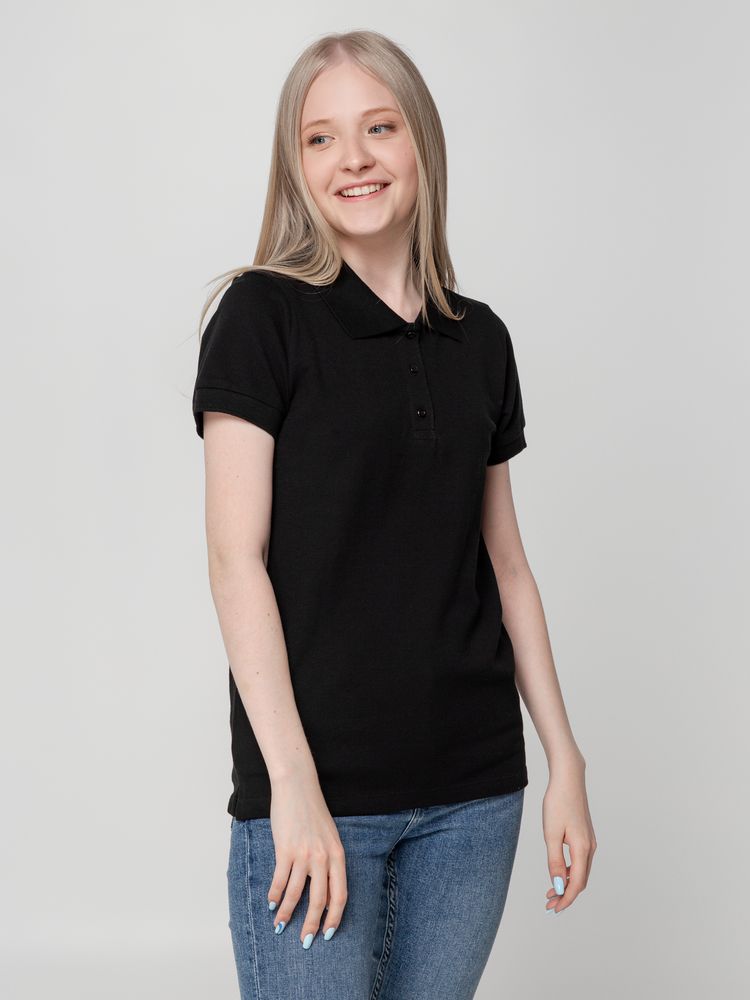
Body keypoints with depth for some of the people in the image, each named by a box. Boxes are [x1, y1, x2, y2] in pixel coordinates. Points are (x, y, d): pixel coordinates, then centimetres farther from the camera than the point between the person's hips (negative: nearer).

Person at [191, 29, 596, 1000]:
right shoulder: (263, 314, -4)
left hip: (473, 790, 4)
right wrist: (292, 784, -16)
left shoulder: (479, 339, 10)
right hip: (318, 783, -4)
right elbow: (236, 557, -10)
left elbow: (505, 564, 13)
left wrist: (566, 759, 9)